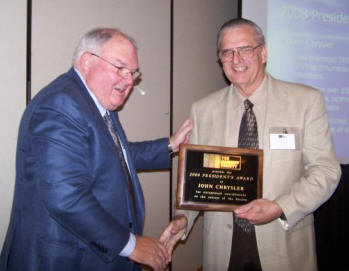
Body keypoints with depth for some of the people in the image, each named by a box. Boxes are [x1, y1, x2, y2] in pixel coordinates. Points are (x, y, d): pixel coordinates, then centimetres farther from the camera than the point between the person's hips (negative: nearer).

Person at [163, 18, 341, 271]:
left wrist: (280, 208, -18)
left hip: (285, 243, -1)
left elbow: (326, 170, -6)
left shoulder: (306, 101, -5)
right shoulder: (203, 110, 1)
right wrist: (184, 217, -11)